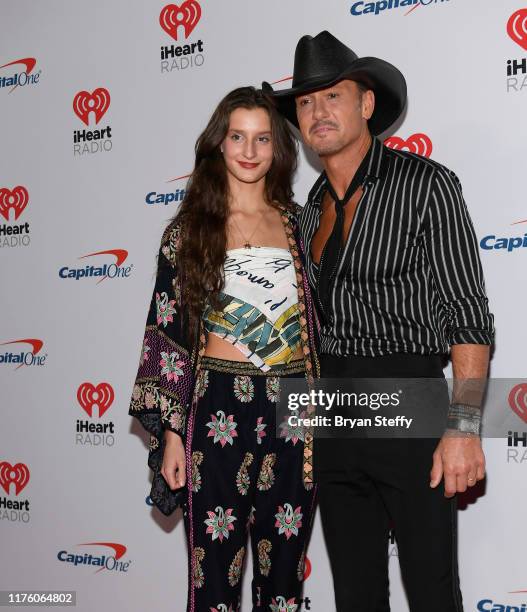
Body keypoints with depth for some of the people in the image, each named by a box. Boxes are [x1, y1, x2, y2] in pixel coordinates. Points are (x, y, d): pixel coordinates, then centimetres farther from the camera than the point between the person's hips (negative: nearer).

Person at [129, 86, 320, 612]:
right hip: (220, 410, -2)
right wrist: (171, 432, -5)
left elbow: (317, 319, 13)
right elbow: (166, 332, 0)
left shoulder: (297, 222, 9)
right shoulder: (190, 229, 3)